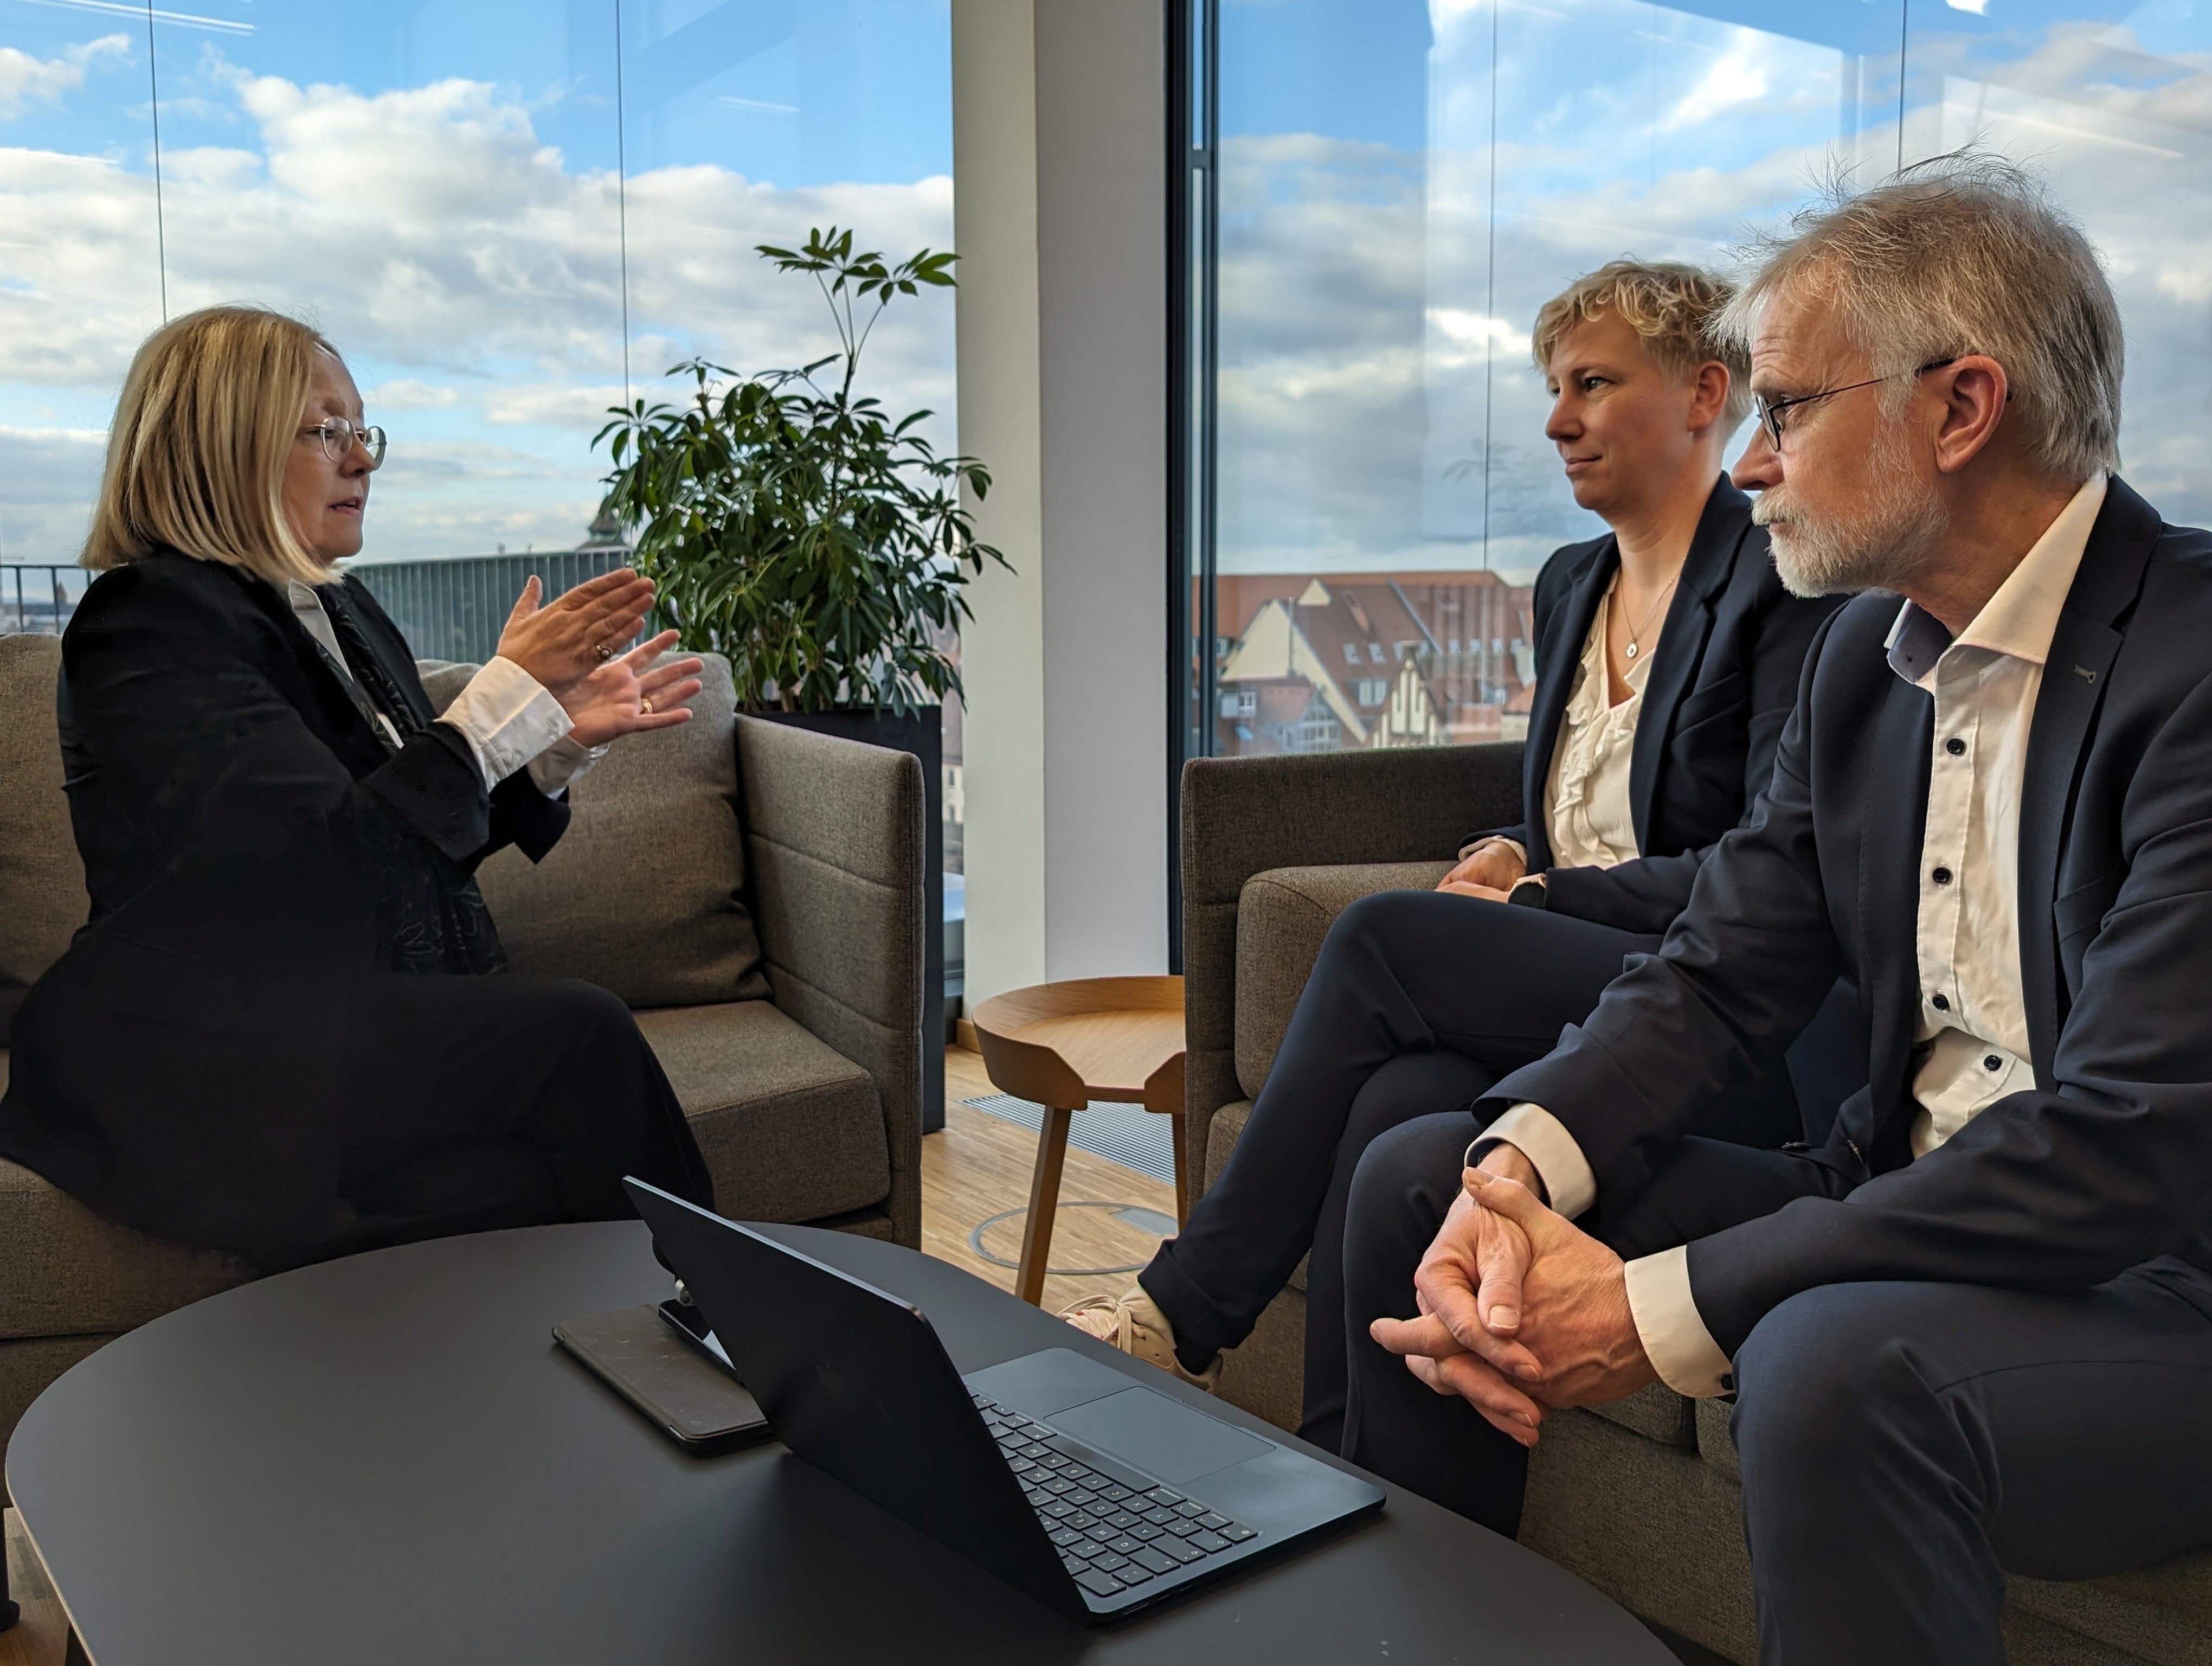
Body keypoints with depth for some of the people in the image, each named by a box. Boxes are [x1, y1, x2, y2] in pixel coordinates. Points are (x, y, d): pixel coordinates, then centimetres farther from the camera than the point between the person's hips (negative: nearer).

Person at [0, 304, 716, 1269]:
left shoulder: (336, 610, 14)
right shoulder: (153, 622, -12)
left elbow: (429, 839, 17)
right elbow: (339, 858, -23)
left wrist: (565, 737, 4)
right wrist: (510, 693, -17)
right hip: (207, 1072, -7)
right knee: (582, 1038, -22)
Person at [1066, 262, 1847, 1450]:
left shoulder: (1780, 585, -4)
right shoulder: (1569, 586, 20)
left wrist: (1538, 898, -10)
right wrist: (1505, 859, 2)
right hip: (1566, 990, 6)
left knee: (1384, 938, -25)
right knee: (1404, 1099, -27)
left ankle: (1184, 1313, -16)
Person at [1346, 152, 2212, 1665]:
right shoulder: (1868, 655, 5)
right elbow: (1719, 977, 3)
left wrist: (1660, 1310, -26)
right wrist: (1518, 1171, -17)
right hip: (1914, 1213, 8)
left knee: (1836, 1360, -38)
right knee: (1420, 1173, 1)